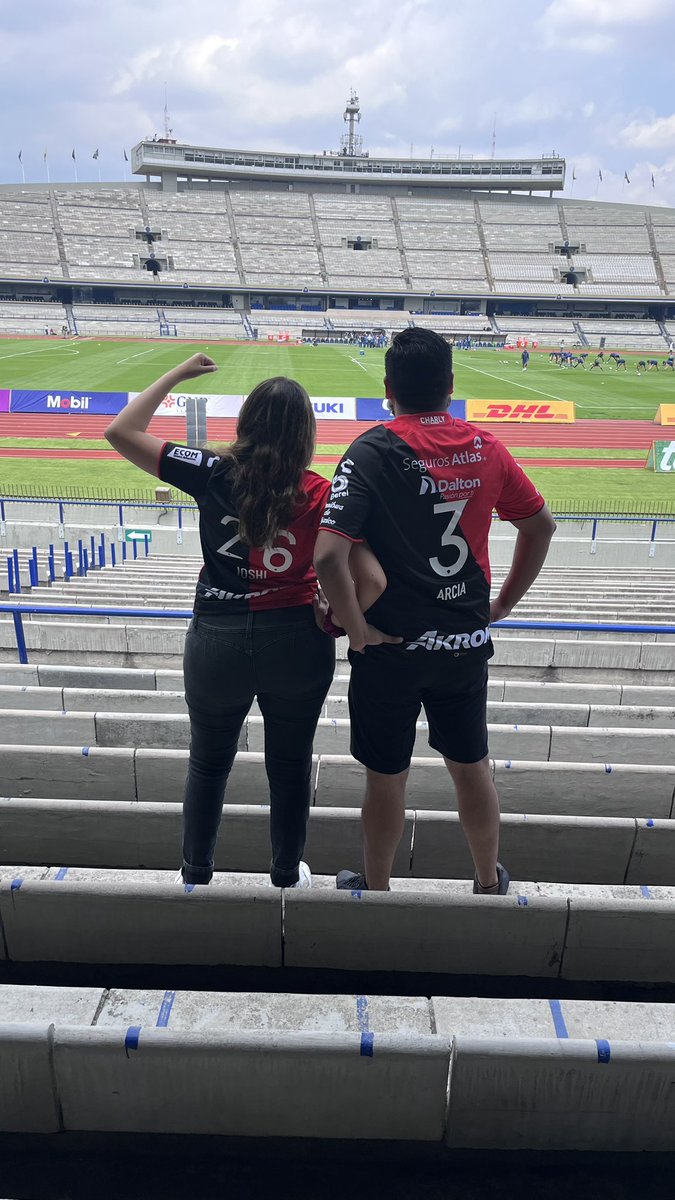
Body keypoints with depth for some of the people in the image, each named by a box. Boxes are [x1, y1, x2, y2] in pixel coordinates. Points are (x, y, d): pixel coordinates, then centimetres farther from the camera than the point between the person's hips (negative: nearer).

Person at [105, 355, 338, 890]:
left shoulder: (215, 474, -8)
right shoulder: (319, 492, -9)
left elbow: (121, 432, -4)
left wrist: (178, 374, 3)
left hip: (218, 640, 0)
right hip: (297, 640, 0)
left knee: (208, 764, 20)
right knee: (291, 764, 19)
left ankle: (196, 872, 35)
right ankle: (288, 874, 35)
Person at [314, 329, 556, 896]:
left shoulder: (373, 452, -16)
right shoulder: (485, 447, -2)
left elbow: (328, 556, -26)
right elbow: (541, 524, 9)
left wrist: (358, 629, -14)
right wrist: (506, 600, 15)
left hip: (391, 647, -4)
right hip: (467, 642, 4)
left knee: (386, 778, 14)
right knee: (471, 765, 21)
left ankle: (376, 887, 35)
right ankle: (490, 881, 40)